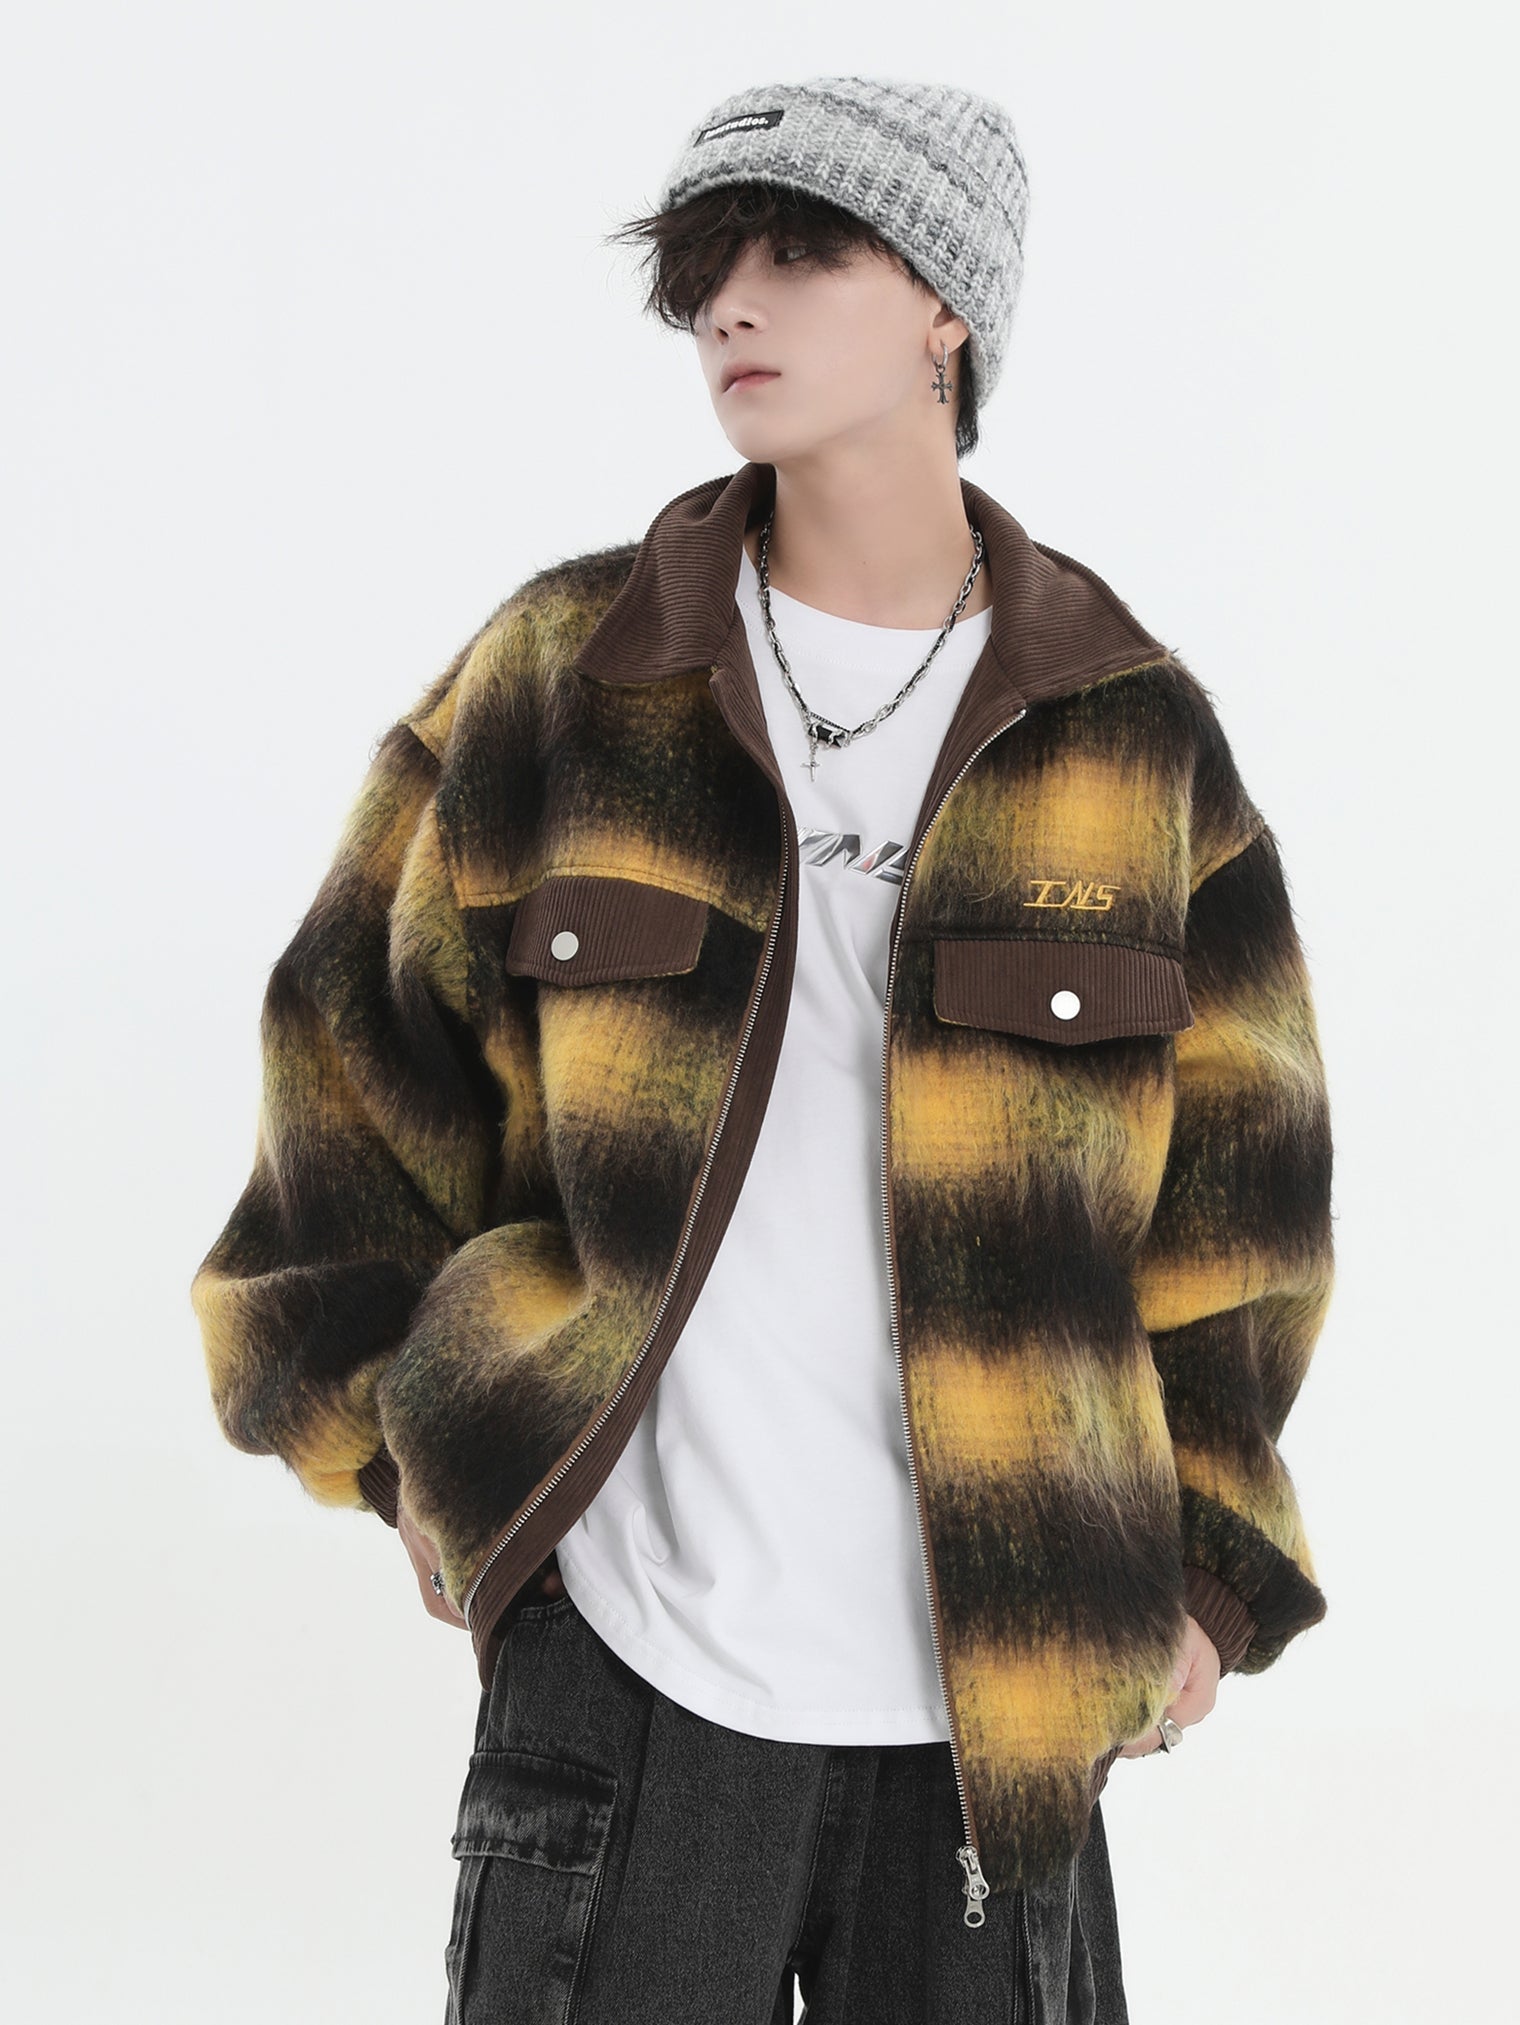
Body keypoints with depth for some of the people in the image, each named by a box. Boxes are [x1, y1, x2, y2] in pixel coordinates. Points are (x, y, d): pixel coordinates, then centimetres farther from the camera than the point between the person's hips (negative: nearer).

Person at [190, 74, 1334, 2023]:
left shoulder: (1128, 729, 2)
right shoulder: (569, 672, 1)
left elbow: (1227, 1182, 7)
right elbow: (363, 1055, 9)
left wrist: (1204, 1562, 4)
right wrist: (435, 1446, 6)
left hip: (1003, 1687, 1)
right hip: (626, 1656, 0)